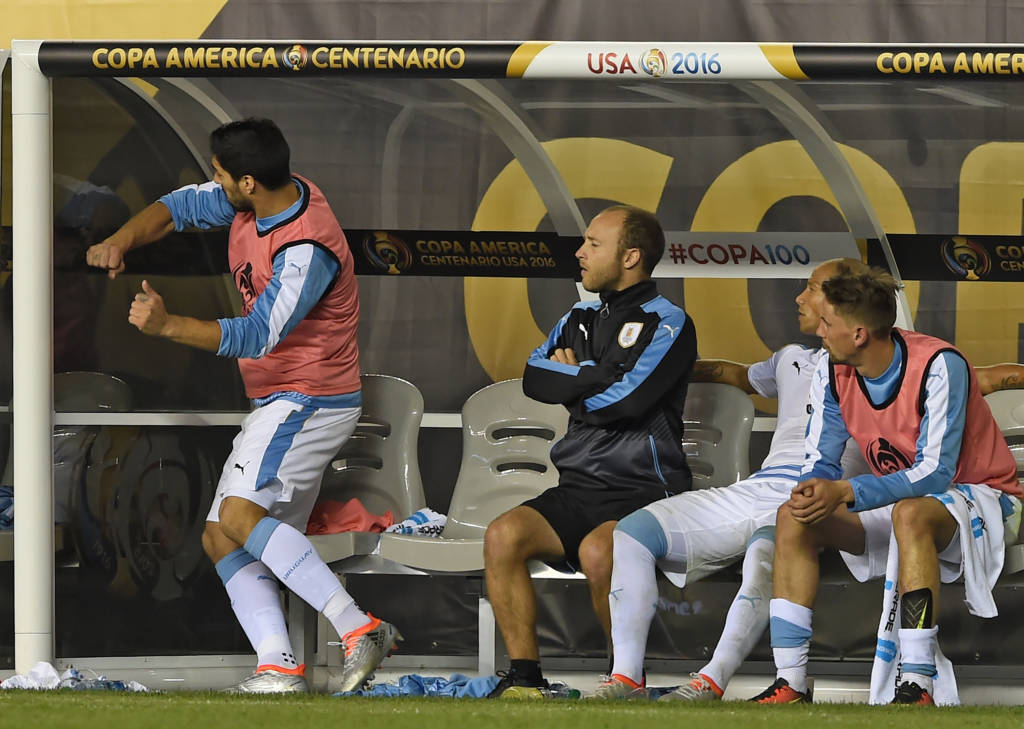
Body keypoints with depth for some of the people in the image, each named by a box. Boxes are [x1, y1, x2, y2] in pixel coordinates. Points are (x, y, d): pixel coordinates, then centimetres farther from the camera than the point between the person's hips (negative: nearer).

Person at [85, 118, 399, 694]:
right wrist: (122, 241, -5)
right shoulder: (256, 200, 3)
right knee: (223, 538, 4)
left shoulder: (306, 250, -25)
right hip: (278, 404, 10)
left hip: (308, 402, -10)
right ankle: (279, 667, -9)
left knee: (240, 516, -27)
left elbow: (256, 336, -30)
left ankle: (359, 629, -31)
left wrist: (168, 326, -35)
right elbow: (180, 207, 14)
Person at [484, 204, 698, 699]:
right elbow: (534, 379, 4)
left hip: (644, 491, -6)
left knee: (597, 551, -36)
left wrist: (572, 383, 1)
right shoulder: (579, 320, 19)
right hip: (578, 490, 6)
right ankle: (525, 677, -16)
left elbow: (625, 402, -16)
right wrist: (594, 377, -8)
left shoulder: (667, 324, -3)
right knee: (503, 536, -21)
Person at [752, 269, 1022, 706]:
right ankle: (790, 683, -15)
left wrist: (846, 492, -39)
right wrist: (812, 491, -27)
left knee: (910, 514, -40)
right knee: (793, 516, -12)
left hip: (977, 499, -7)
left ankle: (918, 687, -42)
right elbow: (820, 461, -1)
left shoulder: (938, 366, -26)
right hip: (896, 502, 7)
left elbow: (935, 472, -30)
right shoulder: (832, 373, -6)